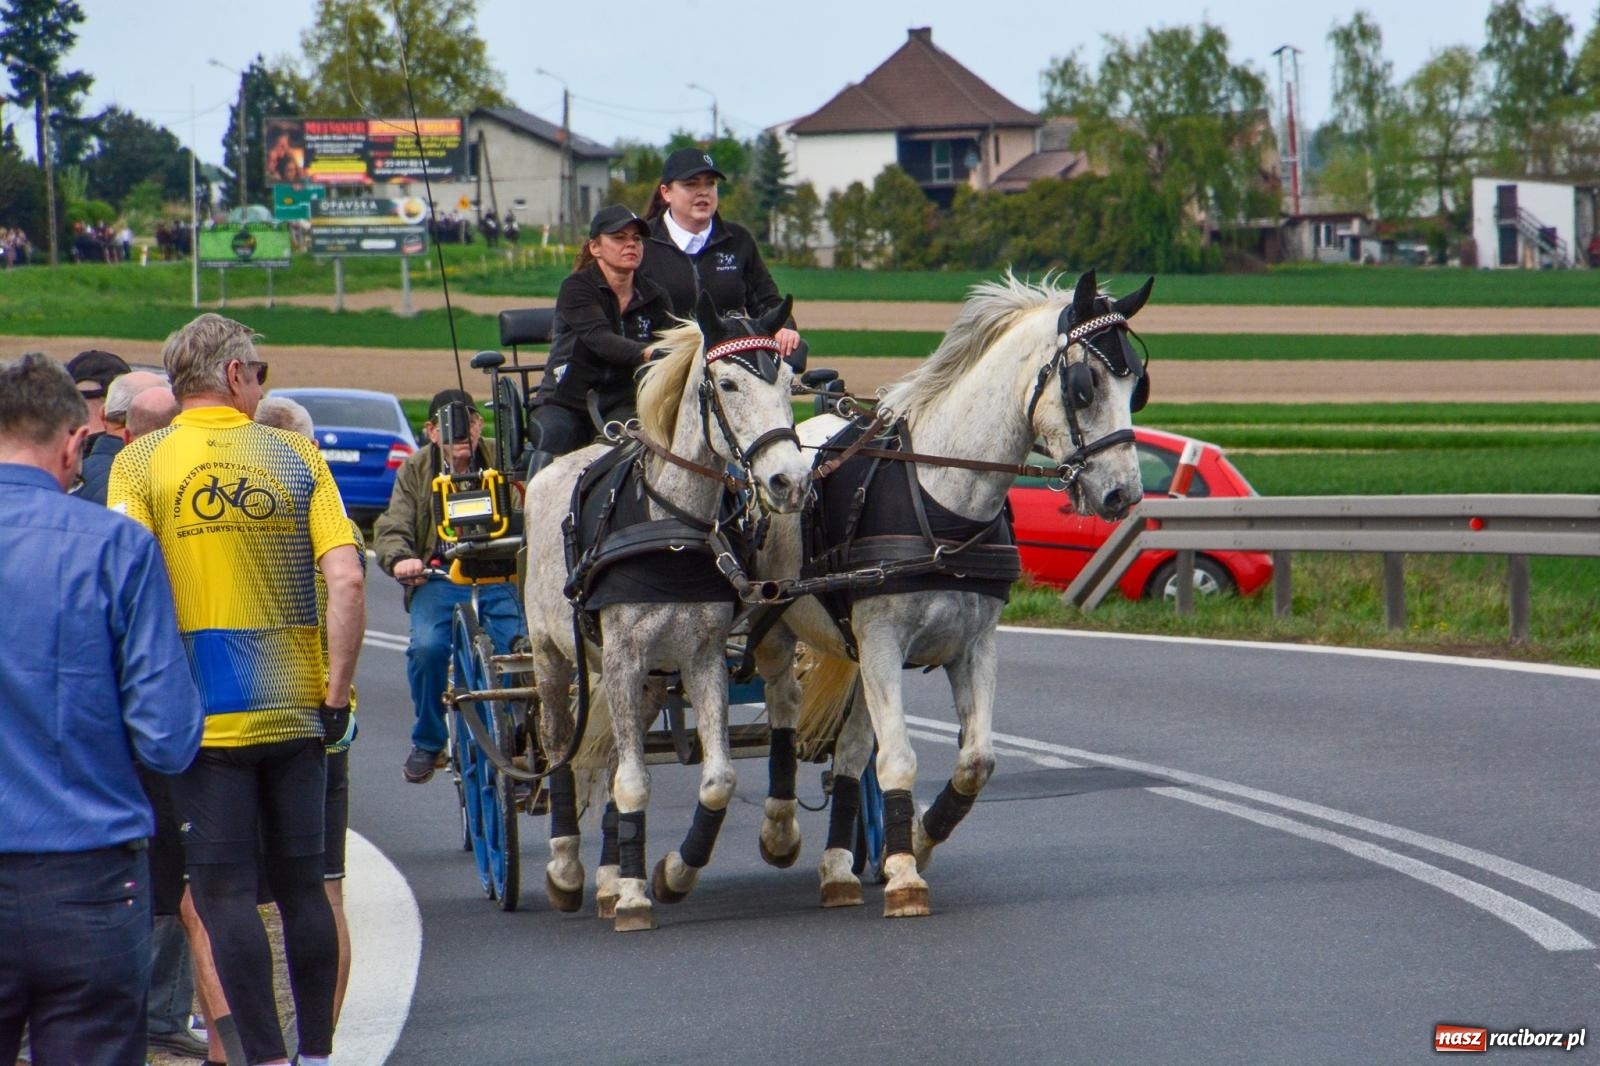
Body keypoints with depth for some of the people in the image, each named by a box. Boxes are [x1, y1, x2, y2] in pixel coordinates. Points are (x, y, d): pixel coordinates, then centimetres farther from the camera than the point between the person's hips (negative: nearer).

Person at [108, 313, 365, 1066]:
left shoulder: (140, 464, -2)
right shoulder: (296, 456, 3)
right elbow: (346, 581, -6)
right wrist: (337, 691, 1)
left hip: (204, 714, -2)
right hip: (294, 711, 2)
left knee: (223, 890, 0)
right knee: (302, 883, 12)